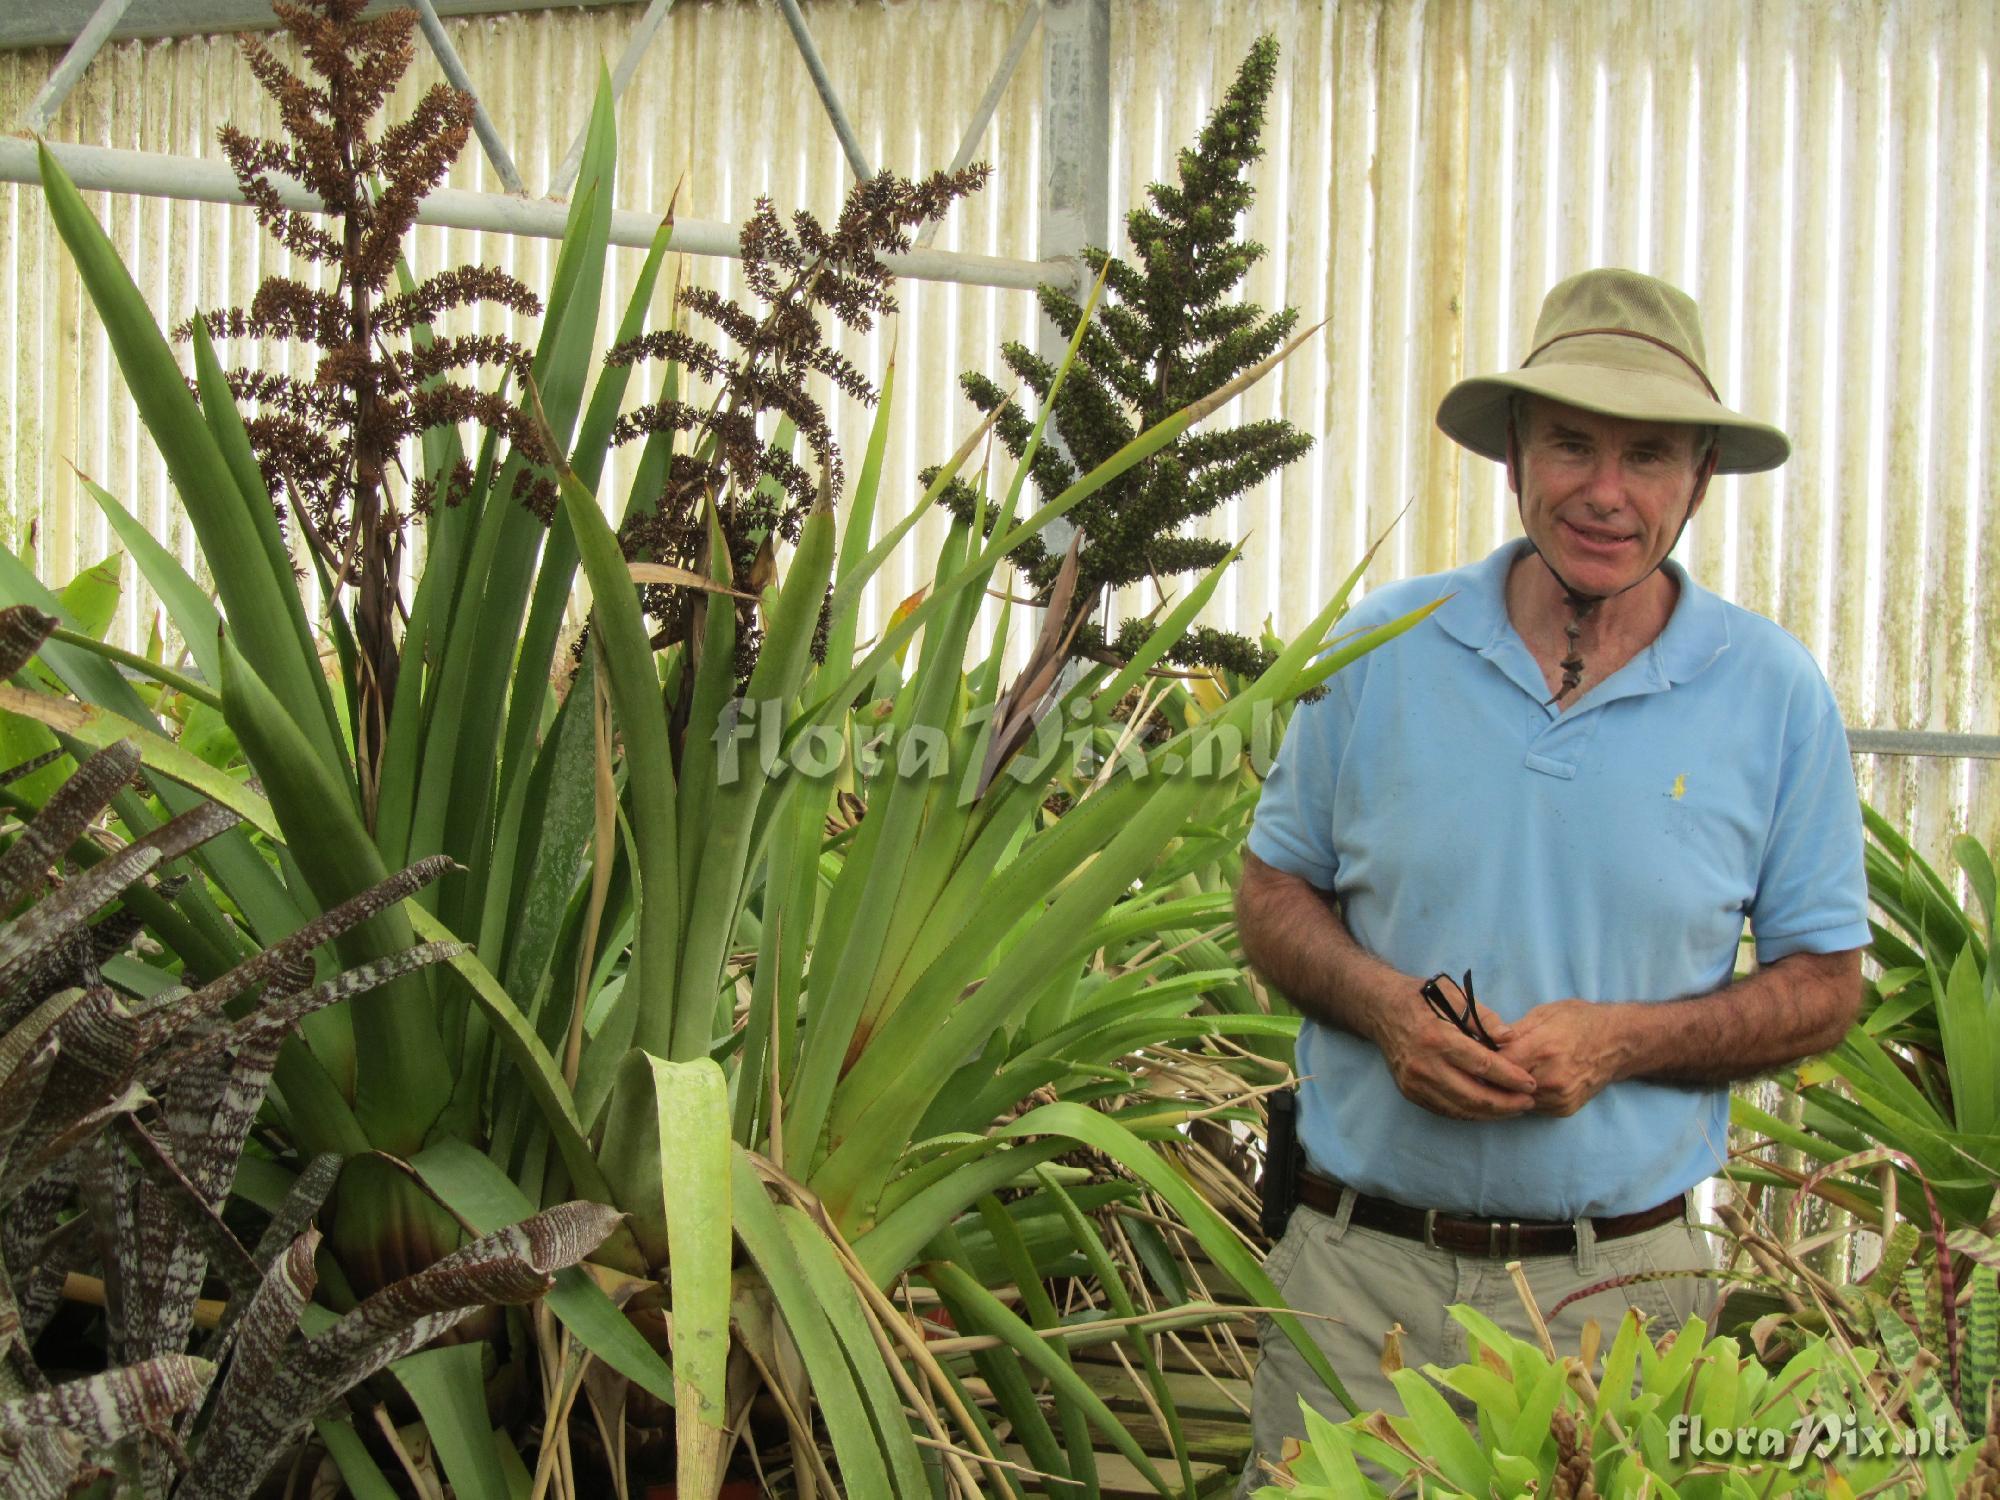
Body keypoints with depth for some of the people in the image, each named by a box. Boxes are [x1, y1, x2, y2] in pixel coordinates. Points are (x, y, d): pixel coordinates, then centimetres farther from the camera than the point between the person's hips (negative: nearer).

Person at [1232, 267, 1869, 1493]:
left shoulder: (1776, 696, -1)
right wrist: (1384, 1005, -12)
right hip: (1362, 1270, 1)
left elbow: (1825, 985, 3)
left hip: (1621, 1287, 0)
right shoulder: (1382, 651, 1)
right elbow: (1274, 891, 9)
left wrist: (1620, 1041, -14)